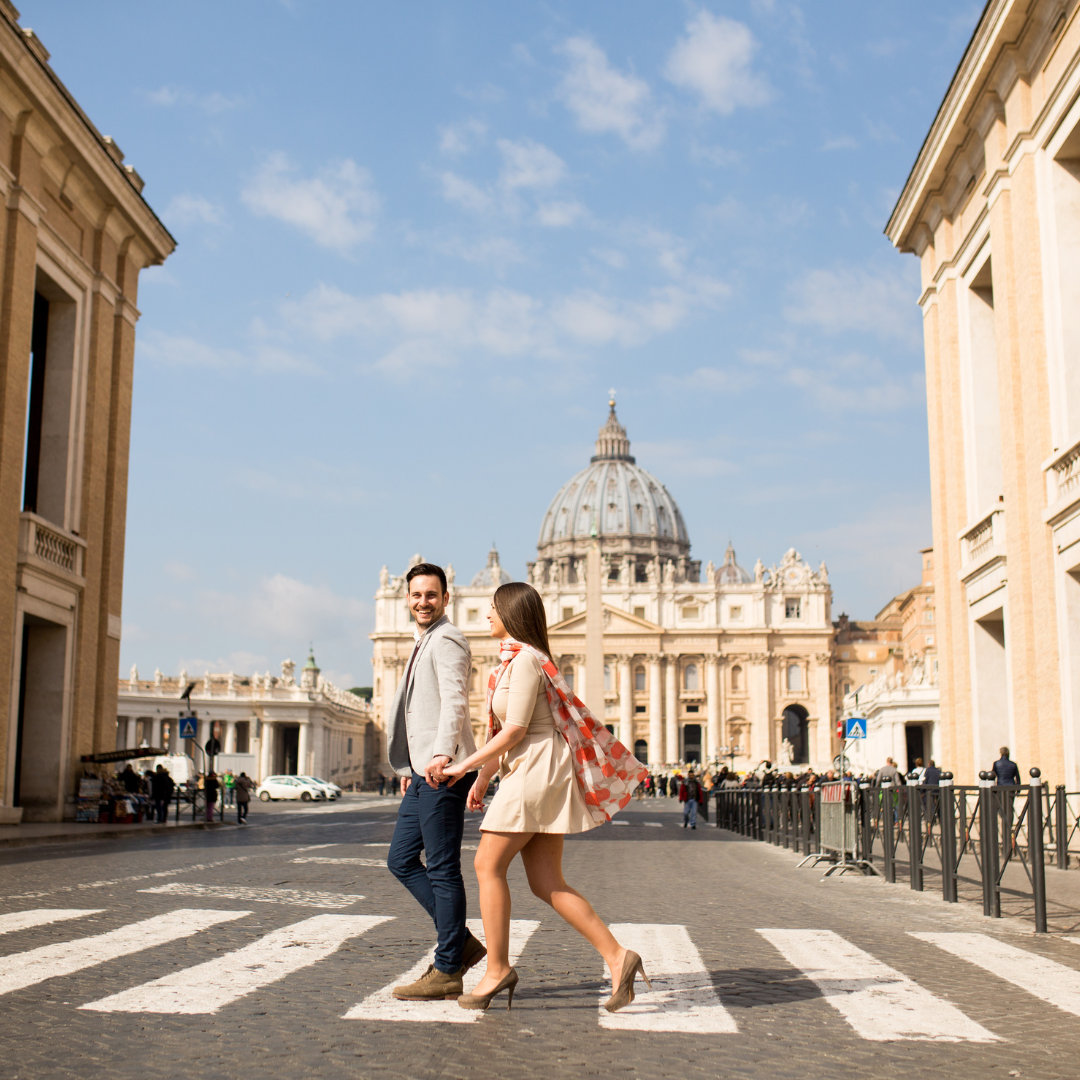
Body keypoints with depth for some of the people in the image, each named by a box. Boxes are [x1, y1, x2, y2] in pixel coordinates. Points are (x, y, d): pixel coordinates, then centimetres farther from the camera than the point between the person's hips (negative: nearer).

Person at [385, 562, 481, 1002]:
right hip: (423, 772, 10)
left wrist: (442, 754, -39)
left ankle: (446, 971, 1)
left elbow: (454, 700, -24)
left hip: (442, 773, -10)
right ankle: (461, 942, 16)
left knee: (442, 869, -5)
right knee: (401, 860, 12)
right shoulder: (423, 644, 24)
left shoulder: (446, 640, -8)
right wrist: (410, 769, 28)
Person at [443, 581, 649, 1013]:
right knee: (546, 883, 4)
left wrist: (464, 765, -9)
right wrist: (482, 778, 19)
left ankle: (497, 968, 1)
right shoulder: (512, 659, 19)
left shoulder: (526, 659, -11)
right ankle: (617, 957, 1)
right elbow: (505, 733, 22)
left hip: (537, 769, -10)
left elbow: (515, 730, -15)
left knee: (488, 864, -5)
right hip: (525, 771, 10)